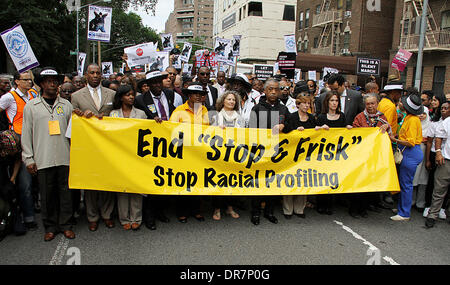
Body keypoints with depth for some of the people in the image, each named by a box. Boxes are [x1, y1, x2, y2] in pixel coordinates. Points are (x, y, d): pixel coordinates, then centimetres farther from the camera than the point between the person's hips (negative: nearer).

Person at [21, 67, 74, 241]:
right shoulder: (31, 106, 7)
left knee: (65, 192, 5)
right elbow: (26, 134, 6)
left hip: (65, 157, 1)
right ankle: (50, 226, 20)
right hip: (43, 159, -1)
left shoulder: (66, 105, 11)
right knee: (47, 194, 5)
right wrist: (28, 159, 0)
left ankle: (65, 225, 18)